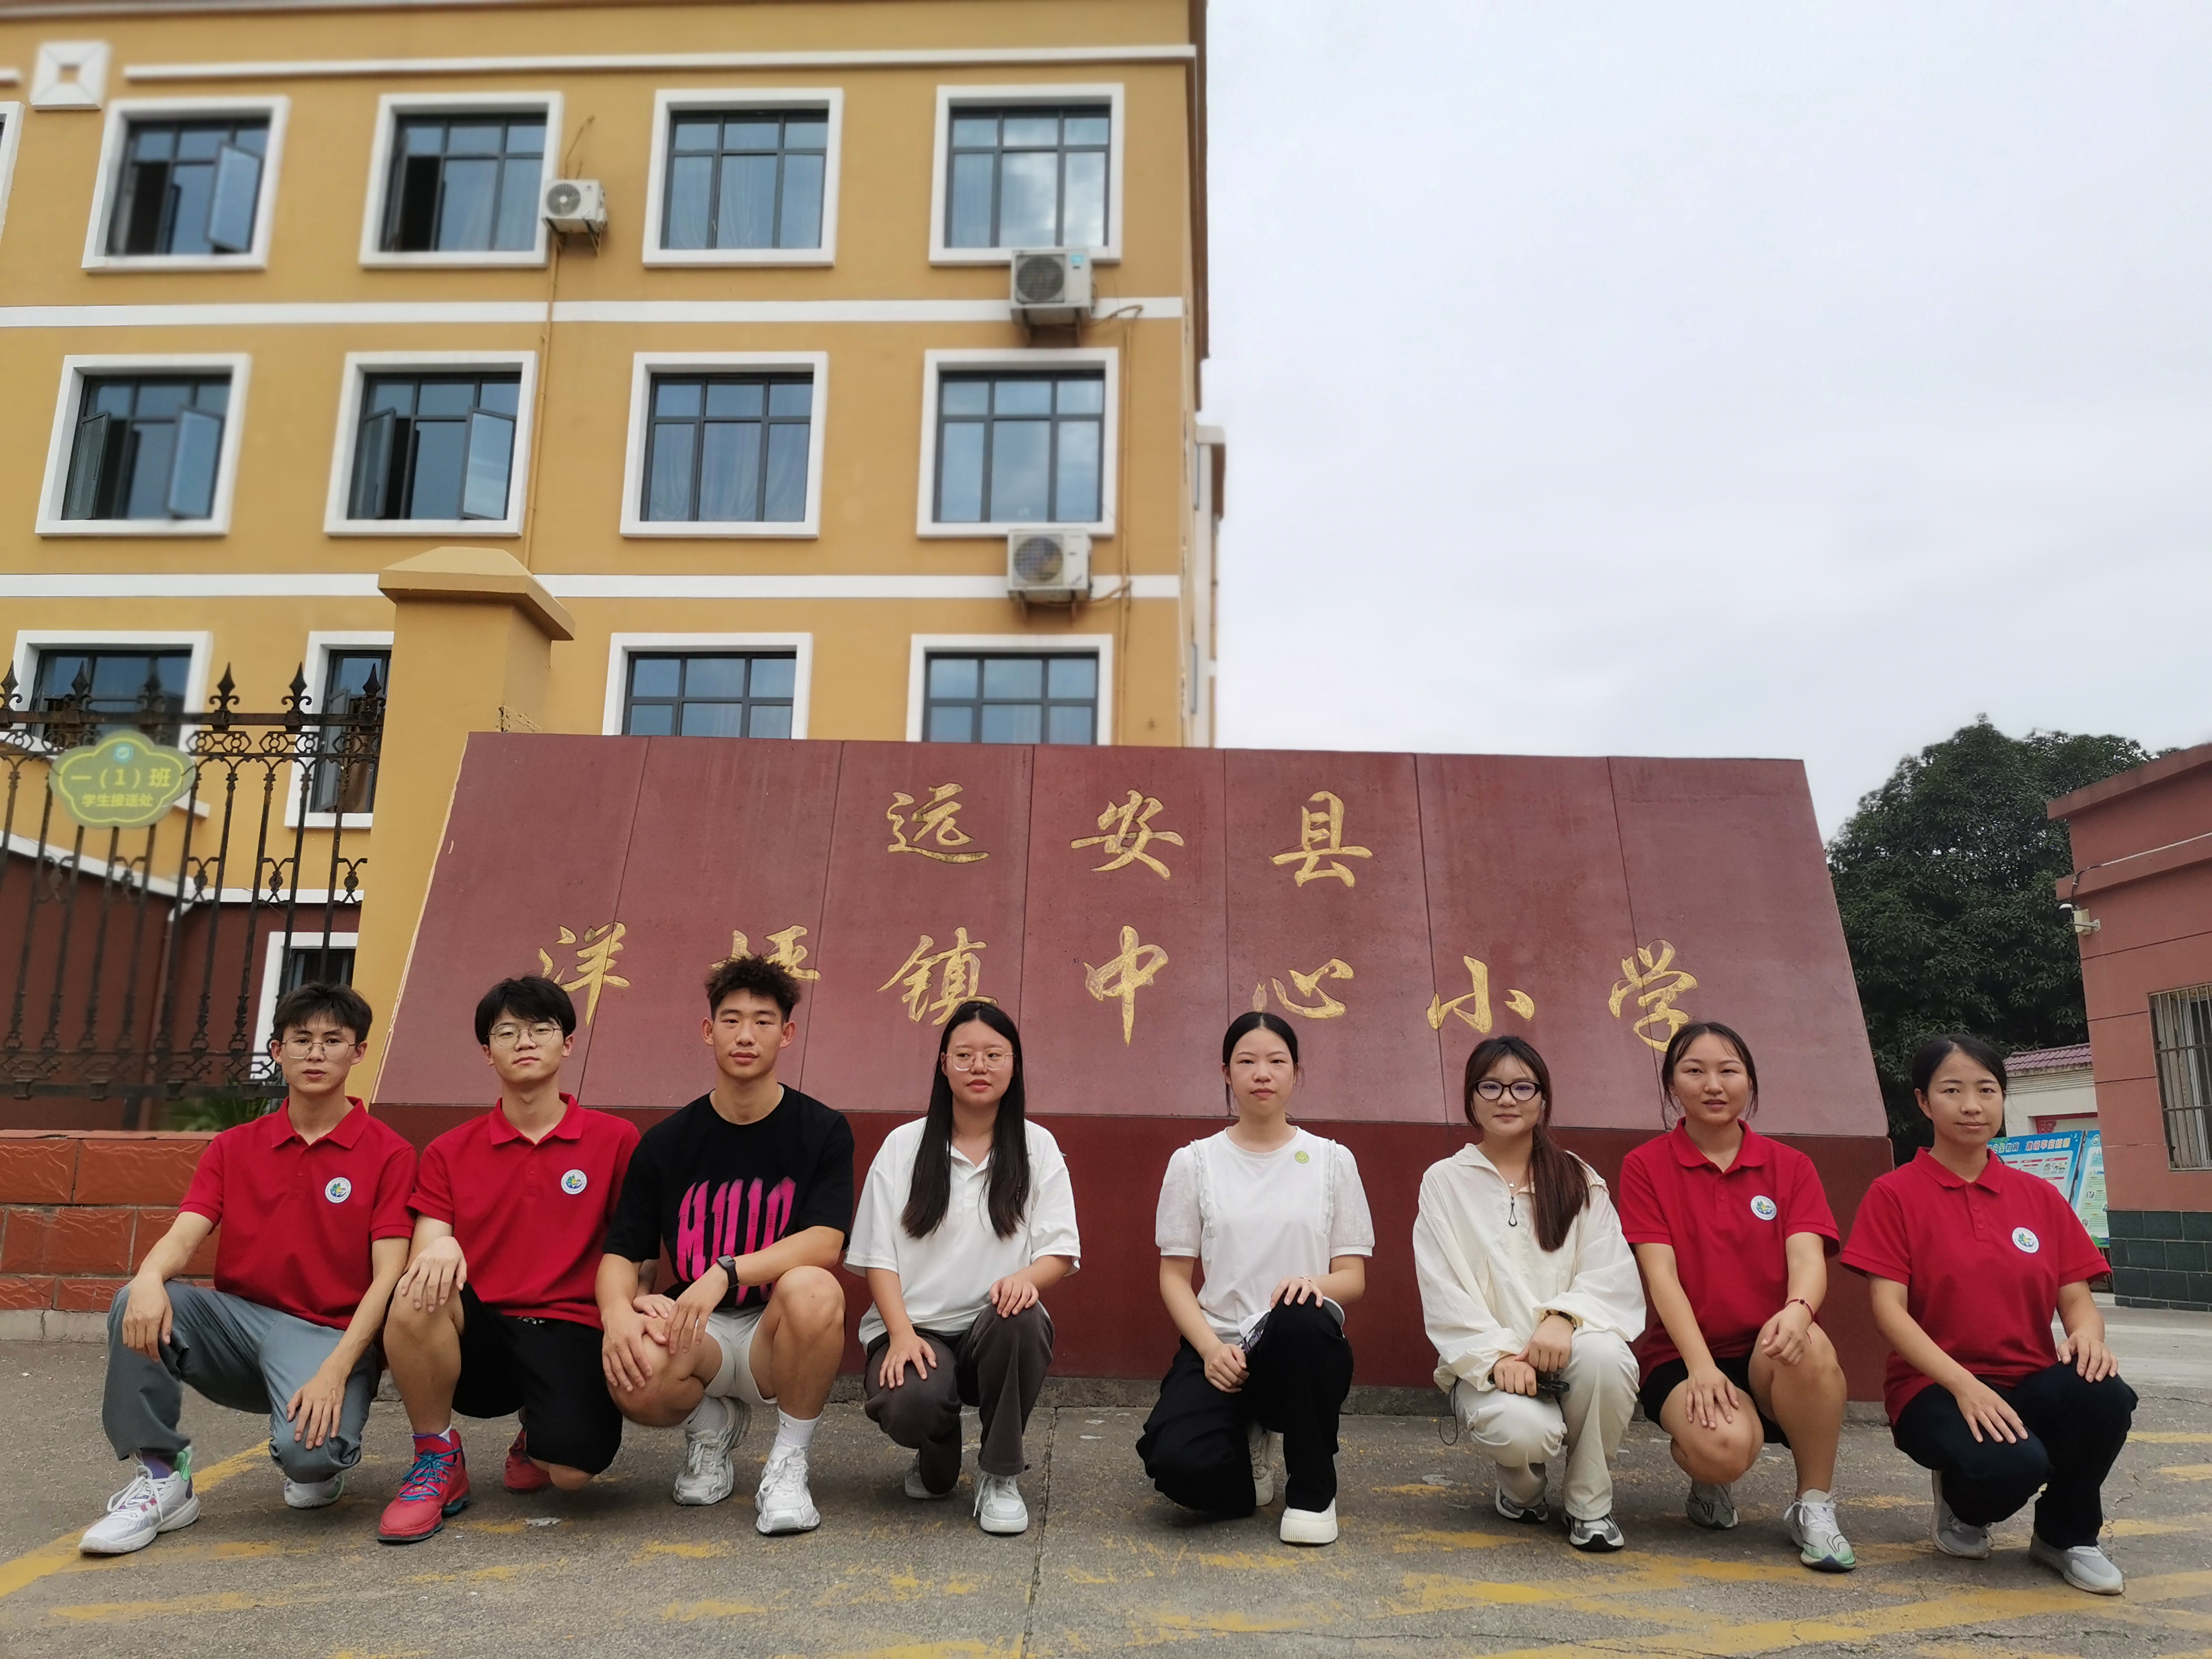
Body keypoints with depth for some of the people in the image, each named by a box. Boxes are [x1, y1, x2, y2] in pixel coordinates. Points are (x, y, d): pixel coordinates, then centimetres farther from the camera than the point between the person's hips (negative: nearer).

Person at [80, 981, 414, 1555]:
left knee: (309, 1450, -32)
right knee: (138, 1307, -24)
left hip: (327, 1336, -4)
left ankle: (322, 1462, 8)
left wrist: (335, 1369, -22)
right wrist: (150, 1277, -29)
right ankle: (162, 1478, -7)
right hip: (238, 1321, 4)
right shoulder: (233, 1148, 10)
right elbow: (183, 1237, -4)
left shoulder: (388, 1153, -3)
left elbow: (388, 1275, -10)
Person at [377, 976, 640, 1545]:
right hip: (478, 1335, 2)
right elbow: (427, 1248, 2)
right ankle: (436, 1464, -6)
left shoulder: (616, 1140, 5)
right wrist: (436, 1250, -23)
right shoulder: (449, 1152, 12)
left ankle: (535, 1438, 15)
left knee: (572, 1469, -27)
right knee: (416, 1299, -32)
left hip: (569, 1333, -1)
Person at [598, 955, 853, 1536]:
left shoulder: (822, 1131, -4)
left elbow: (825, 1243, -17)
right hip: (693, 1334, 2)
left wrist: (725, 1272, -30)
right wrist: (619, 1311, -22)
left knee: (812, 1289, -37)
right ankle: (712, 1424, 7)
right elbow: (621, 1253, 1)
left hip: (776, 1334, -2)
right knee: (634, 1377, -32)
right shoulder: (667, 1142, 3)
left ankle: (788, 1464, -11)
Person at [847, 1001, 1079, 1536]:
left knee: (1020, 1319, -36)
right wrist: (901, 1333, -15)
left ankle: (1000, 1477, -10)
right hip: (916, 1327, 0)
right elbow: (878, 1253, 2)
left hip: (997, 1332, 0)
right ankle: (937, 1461, 10)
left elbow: (1061, 1250, 1)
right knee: (910, 1404, -33)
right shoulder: (904, 1145, 6)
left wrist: (1028, 1277, -23)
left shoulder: (1037, 1147, 7)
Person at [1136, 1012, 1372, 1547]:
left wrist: (1316, 1284, -20)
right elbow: (1175, 1276, 5)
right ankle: (1250, 1457, 10)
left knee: (1300, 1317, -38)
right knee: (1176, 1461, -30)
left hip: (1303, 1350, 0)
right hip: (1218, 1347, 0)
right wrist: (1210, 1349, -13)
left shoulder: (1332, 1160, 8)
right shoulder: (1194, 1161, 7)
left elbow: (1353, 1276, 4)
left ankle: (1312, 1491, -11)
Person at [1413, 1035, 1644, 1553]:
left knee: (1604, 1354, -33)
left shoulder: (1578, 1180, 11)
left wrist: (1565, 1315, -23)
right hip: (1486, 1367, -1)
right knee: (1523, 1427, -33)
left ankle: (1591, 1505, -7)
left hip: (1565, 1354, 2)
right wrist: (1497, 1357, -18)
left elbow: (1613, 1275, -2)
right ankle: (1520, 1487, 8)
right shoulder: (1444, 1182, 6)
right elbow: (1443, 1293, -4)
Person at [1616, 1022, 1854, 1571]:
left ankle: (1814, 1507, -10)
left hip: (1771, 1359, 2)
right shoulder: (1646, 1166, 1)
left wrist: (1797, 1310, -34)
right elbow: (1661, 1274, -9)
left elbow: (1808, 1257, -10)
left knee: (1810, 1345, -34)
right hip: (1684, 1357, -1)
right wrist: (1701, 1365, -24)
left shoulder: (1790, 1166, 7)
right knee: (1726, 1446, -33)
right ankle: (1709, 1480, 7)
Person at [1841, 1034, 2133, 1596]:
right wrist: (1964, 1385, -23)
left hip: (2031, 1384, 4)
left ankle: (2066, 1535, 0)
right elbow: (1888, 1309, -10)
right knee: (2010, 1464, -36)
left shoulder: (2041, 1197, 11)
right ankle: (1962, 1505, 6)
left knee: (2106, 1396, -31)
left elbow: (2077, 1298, 6)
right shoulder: (1894, 1194, -2)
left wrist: (2087, 1334, -19)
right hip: (1936, 1389, -4)